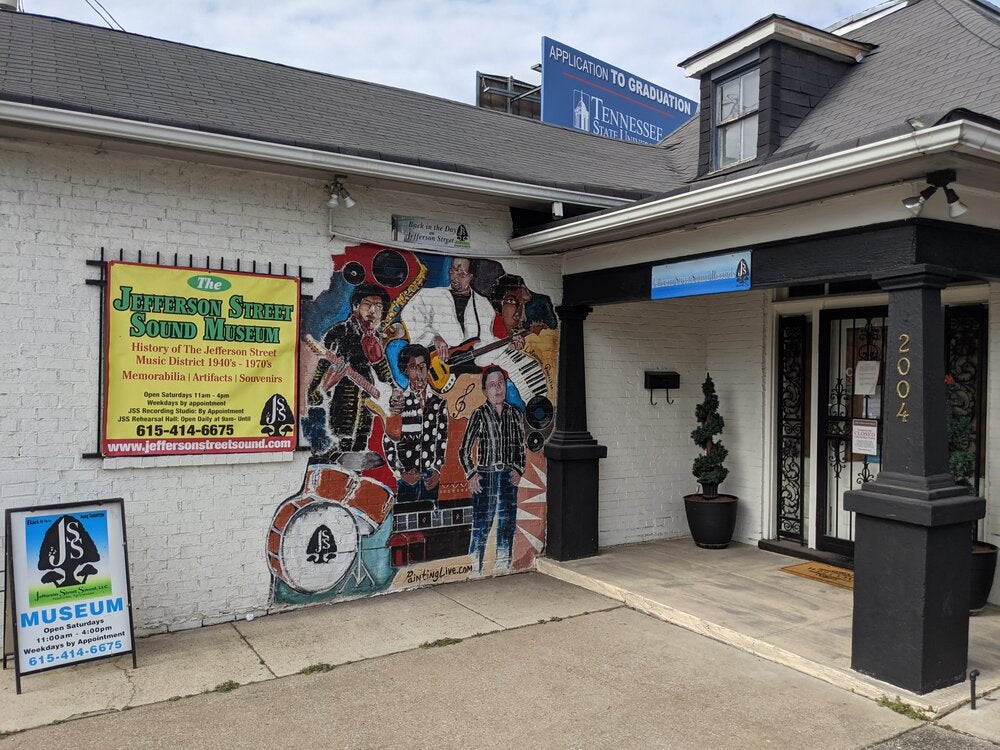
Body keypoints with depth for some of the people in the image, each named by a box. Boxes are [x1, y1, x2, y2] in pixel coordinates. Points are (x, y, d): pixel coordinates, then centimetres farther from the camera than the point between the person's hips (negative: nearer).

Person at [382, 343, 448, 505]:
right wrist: (401, 473, -6)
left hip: (431, 478, 2)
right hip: (407, 478, -1)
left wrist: (437, 471, -3)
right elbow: (388, 442, 0)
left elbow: (442, 440, 6)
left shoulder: (439, 402, 4)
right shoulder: (397, 402, -1)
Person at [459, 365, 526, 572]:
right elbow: (464, 450, -1)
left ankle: (503, 569, 21)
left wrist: (518, 470, 2)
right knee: (480, 528, -3)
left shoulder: (515, 415, 8)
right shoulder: (479, 414, -3)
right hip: (485, 478, -4)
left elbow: (520, 449, 16)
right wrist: (471, 475, -9)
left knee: (507, 526, 8)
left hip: (508, 478, 4)